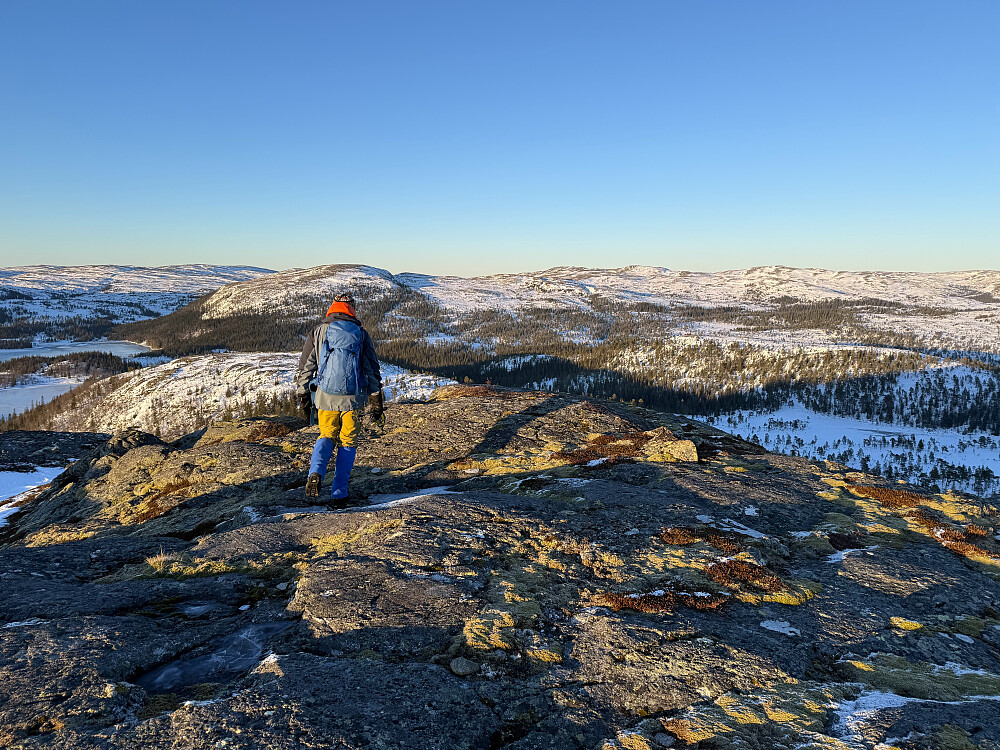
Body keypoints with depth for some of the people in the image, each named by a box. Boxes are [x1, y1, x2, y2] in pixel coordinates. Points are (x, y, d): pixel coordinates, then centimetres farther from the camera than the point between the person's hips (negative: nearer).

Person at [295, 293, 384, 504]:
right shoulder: (361, 334, 4)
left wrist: (303, 397, 16)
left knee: (327, 436, 20)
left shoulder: (318, 332, 5)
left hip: (325, 397, 1)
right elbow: (372, 369, 3)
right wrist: (376, 401, 8)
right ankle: (339, 491, 12)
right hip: (352, 398, -1)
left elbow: (305, 367, 7)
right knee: (347, 442, 13)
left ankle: (316, 473, -5)